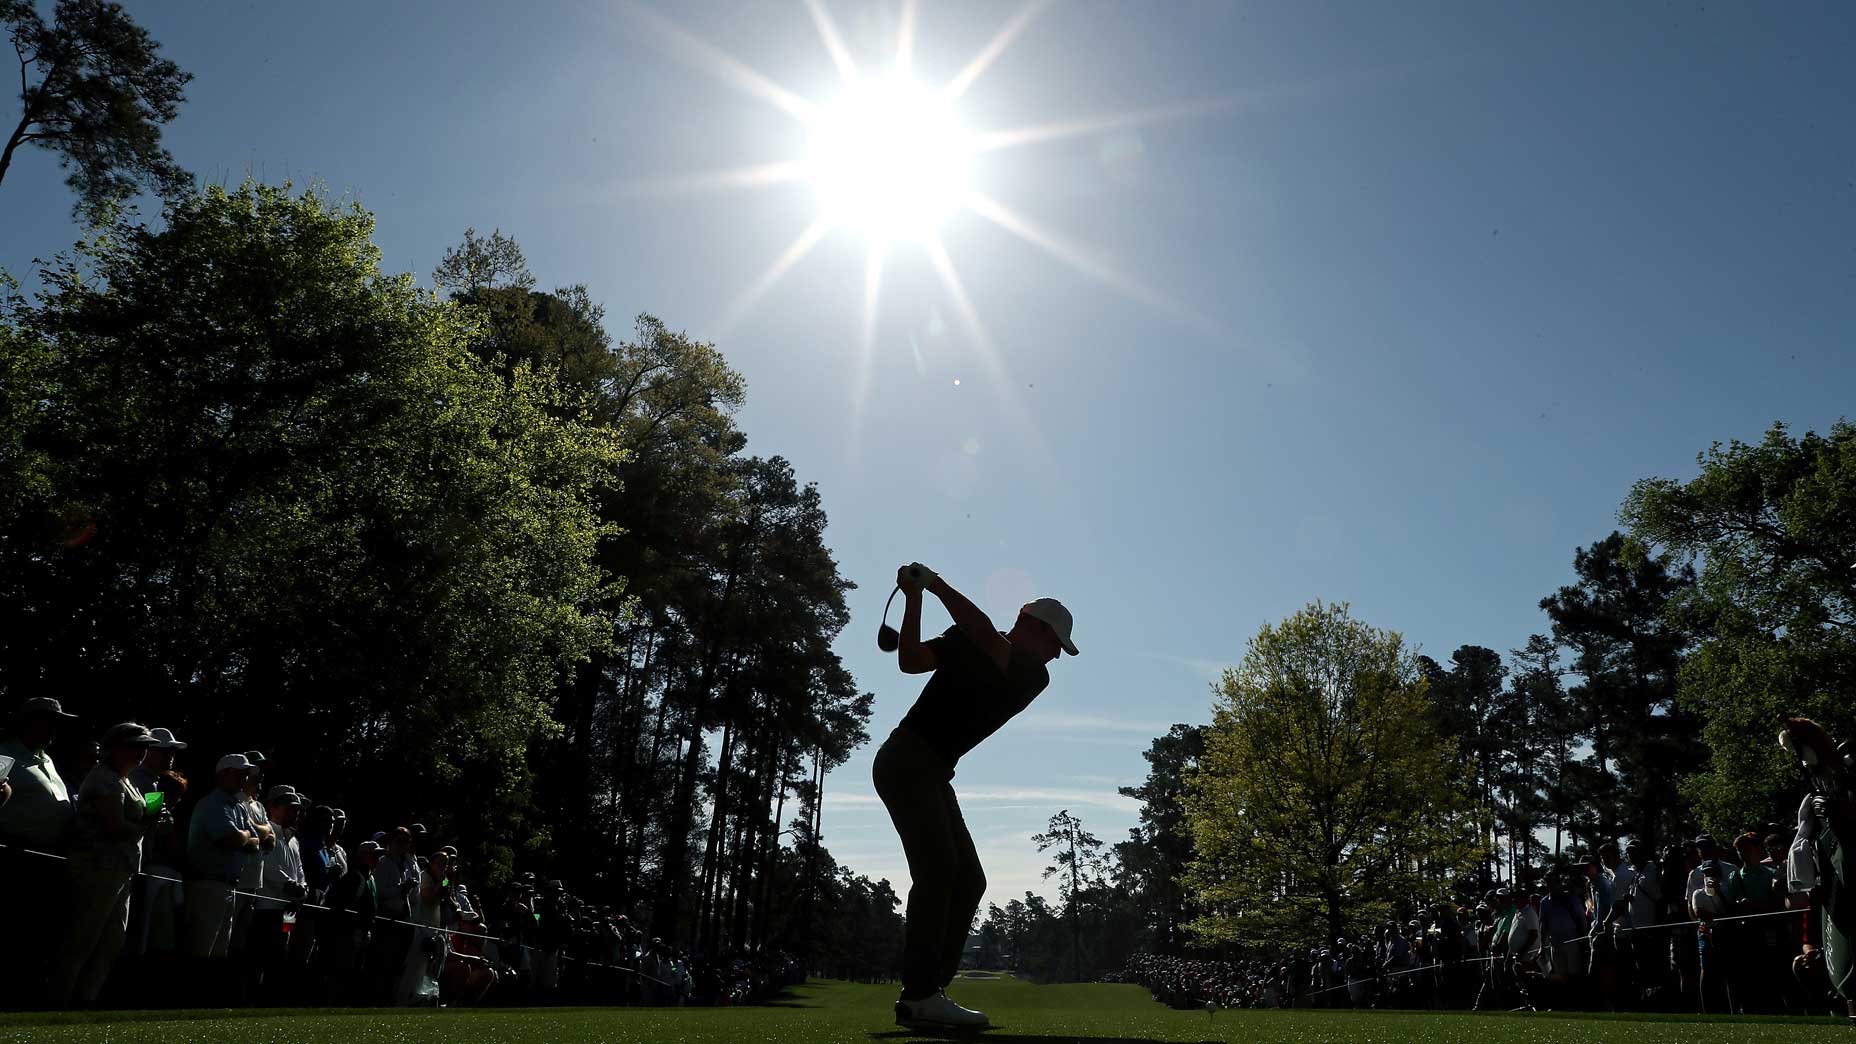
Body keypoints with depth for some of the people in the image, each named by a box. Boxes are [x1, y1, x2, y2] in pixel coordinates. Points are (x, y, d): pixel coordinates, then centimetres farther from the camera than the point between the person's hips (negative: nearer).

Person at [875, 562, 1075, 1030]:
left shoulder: (1035, 677, 7)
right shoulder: (964, 640, 2)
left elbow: (984, 633, -10)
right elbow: (911, 660, -8)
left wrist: (937, 584, -11)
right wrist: (915, 596, -12)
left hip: (935, 775, 7)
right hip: (906, 759, -7)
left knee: (969, 880, -1)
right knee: (938, 867, -21)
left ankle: (924, 996, -2)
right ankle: (921, 994, -24)